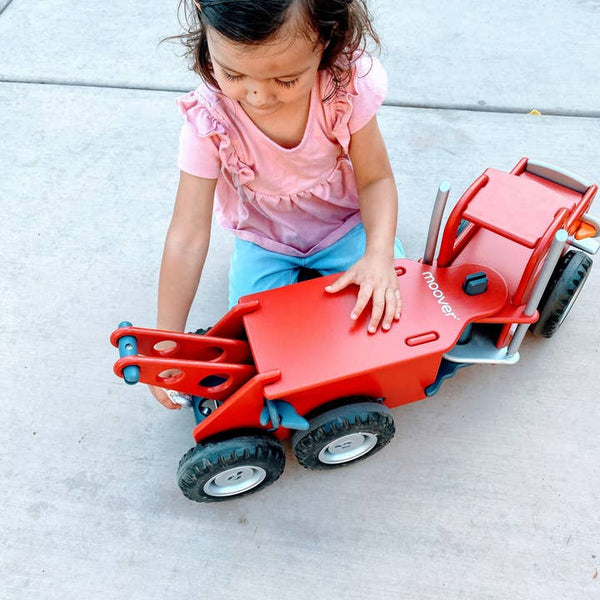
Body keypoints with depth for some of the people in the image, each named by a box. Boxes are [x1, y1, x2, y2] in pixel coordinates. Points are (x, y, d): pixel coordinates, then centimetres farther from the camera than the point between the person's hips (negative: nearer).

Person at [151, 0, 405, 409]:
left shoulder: (347, 88, -27)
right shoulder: (210, 120, -28)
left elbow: (376, 179, -16)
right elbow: (188, 236, -25)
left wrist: (379, 256, -35)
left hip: (345, 223, 1)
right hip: (265, 237, 0)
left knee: (388, 310, -15)